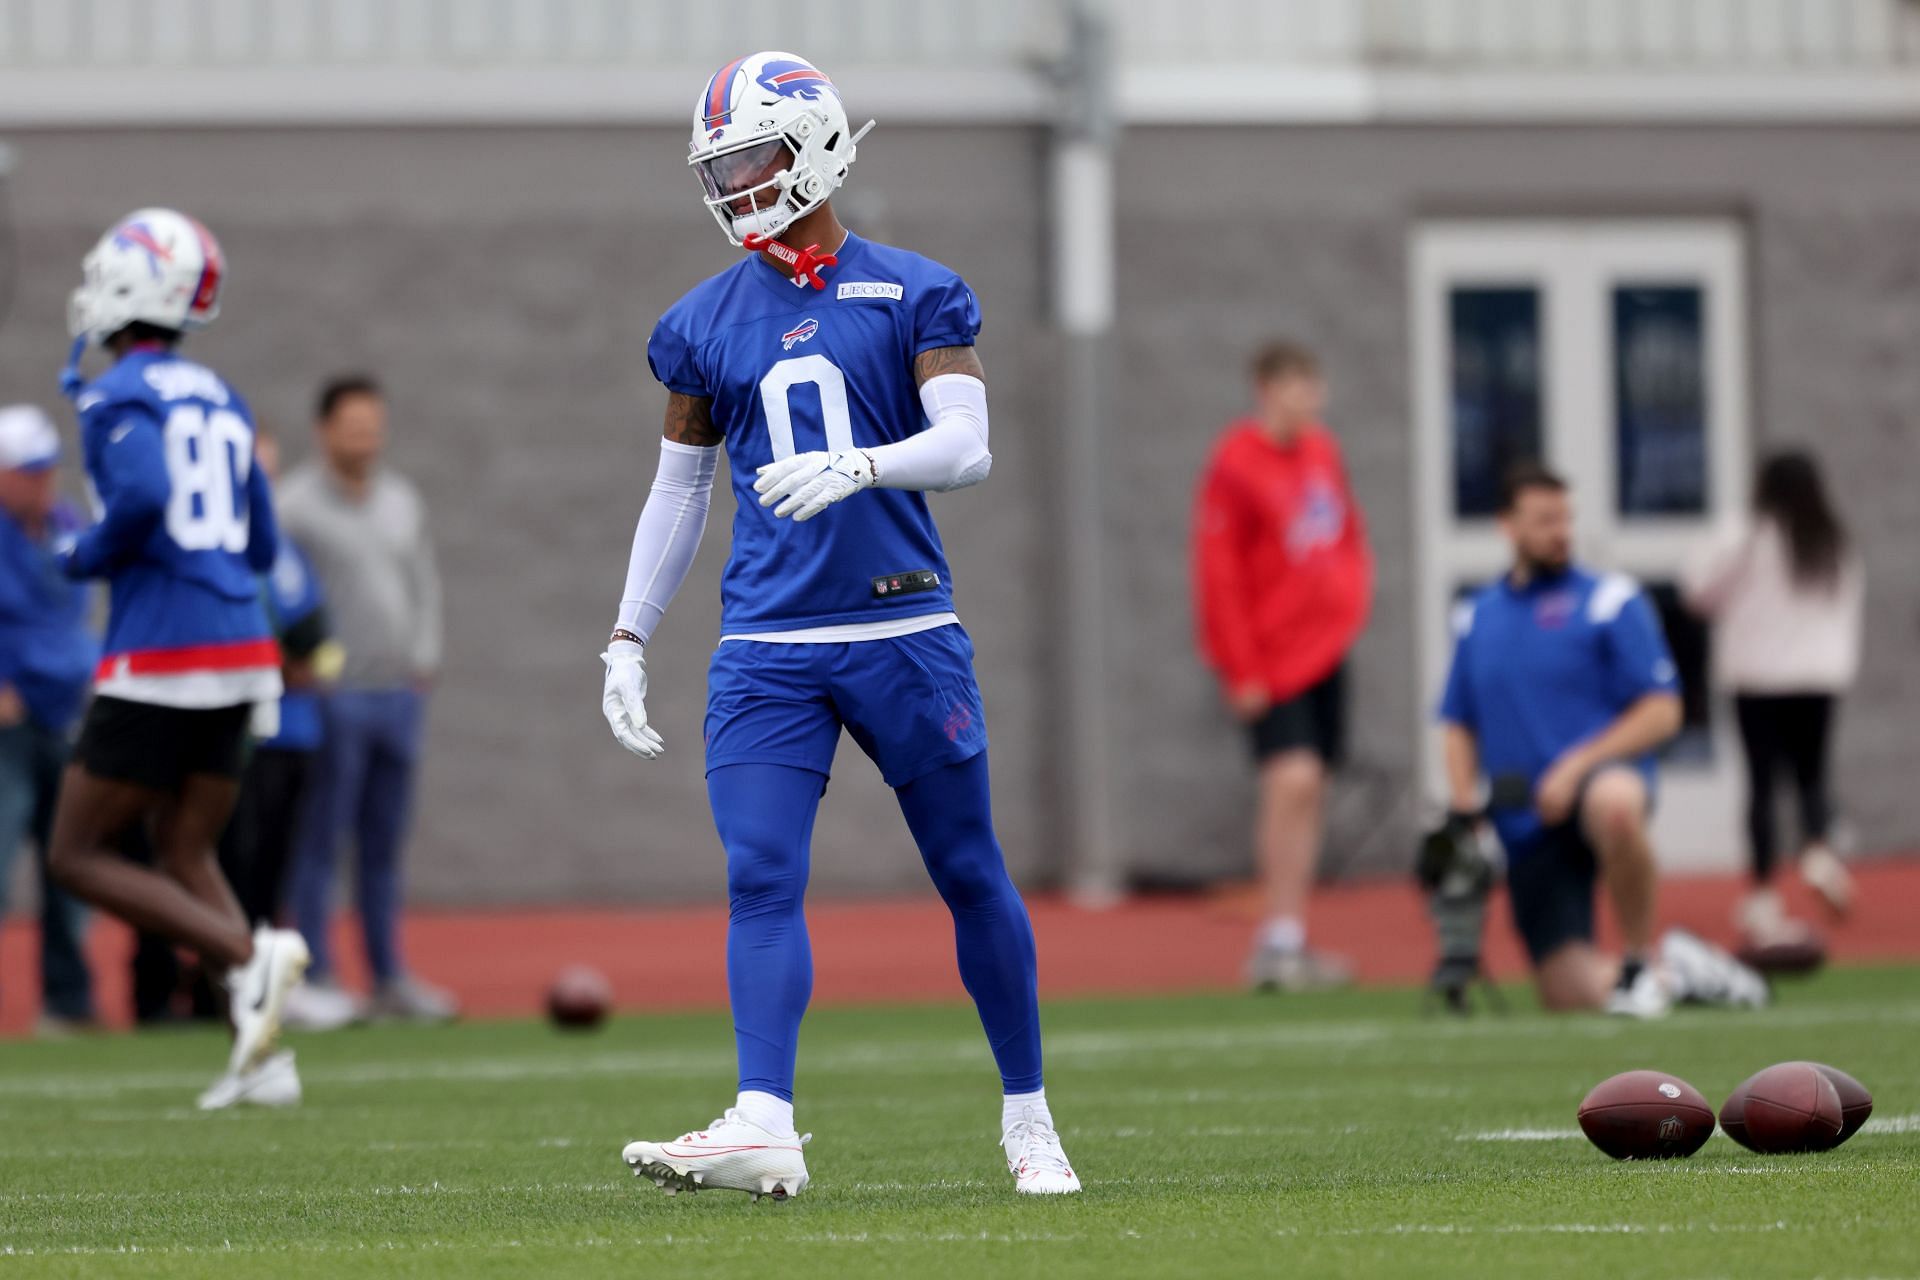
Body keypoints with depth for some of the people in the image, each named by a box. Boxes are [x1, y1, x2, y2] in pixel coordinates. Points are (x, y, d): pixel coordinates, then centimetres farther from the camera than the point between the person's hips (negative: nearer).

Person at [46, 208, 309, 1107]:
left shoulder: (121, 398, -9)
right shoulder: (219, 399, 16)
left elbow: (142, 496, -28)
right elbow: (259, 546, 19)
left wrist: (88, 558, -10)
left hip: (160, 659, -8)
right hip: (240, 643, 8)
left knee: (80, 857, 2)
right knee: (184, 854, 14)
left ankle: (250, 956, -16)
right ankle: (257, 1059, 0)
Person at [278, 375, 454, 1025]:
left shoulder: (402, 499, 14)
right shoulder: (294, 503, -8)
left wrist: (423, 659, 10)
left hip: (399, 695, 7)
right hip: (332, 698, -7)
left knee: (385, 845, 11)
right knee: (318, 842, -5)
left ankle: (389, 978, 15)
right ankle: (314, 979, -4)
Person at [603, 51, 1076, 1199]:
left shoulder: (913, 296, 2)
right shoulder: (706, 324, 11)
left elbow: (968, 448, -10)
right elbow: (679, 491, 18)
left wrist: (854, 467, -28)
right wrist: (628, 641, 14)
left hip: (905, 630, -2)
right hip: (769, 650, 2)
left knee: (970, 875, 5)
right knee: (761, 880, -13)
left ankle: (1028, 1116, 19)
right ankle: (766, 1125, -22)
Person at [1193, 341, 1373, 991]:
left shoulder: (1322, 452, 10)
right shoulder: (1235, 468, -13)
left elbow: (1348, 533, 24)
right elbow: (1217, 574, -14)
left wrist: (1352, 595, 6)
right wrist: (1242, 671, -16)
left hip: (1326, 645, 8)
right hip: (1272, 658, -8)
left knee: (1307, 792, 8)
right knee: (1293, 780, -19)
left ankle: (1290, 943, 13)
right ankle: (1280, 939, -17)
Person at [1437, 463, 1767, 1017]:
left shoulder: (1610, 601, 3)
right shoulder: (1476, 618, 16)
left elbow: (1662, 713, -3)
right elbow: (1459, 726, 22)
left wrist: (1576, 766, -15)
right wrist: (1463, 800, 3)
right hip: (1528, 826, 4)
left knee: (1613, 805, -44)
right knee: (1567, 993, -11)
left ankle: (1641, 960, -21)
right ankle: (1673, 971, 20)